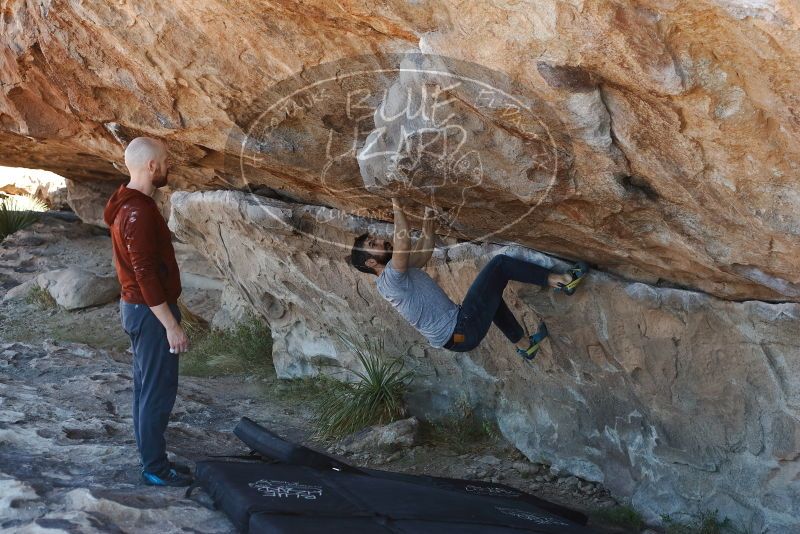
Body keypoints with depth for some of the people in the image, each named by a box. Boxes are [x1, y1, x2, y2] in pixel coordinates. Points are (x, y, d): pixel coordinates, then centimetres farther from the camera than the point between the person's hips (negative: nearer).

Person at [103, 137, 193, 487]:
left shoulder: (128, 204, 10)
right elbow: (146, 275, -26)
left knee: (147, 388, 16)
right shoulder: (138, 212, -23)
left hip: (138, 308, 10)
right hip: (150, 312, -10)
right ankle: (155, 468, 7)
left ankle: (151, 459, 25)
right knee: (159, 391, -2)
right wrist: (171, 325, -23)